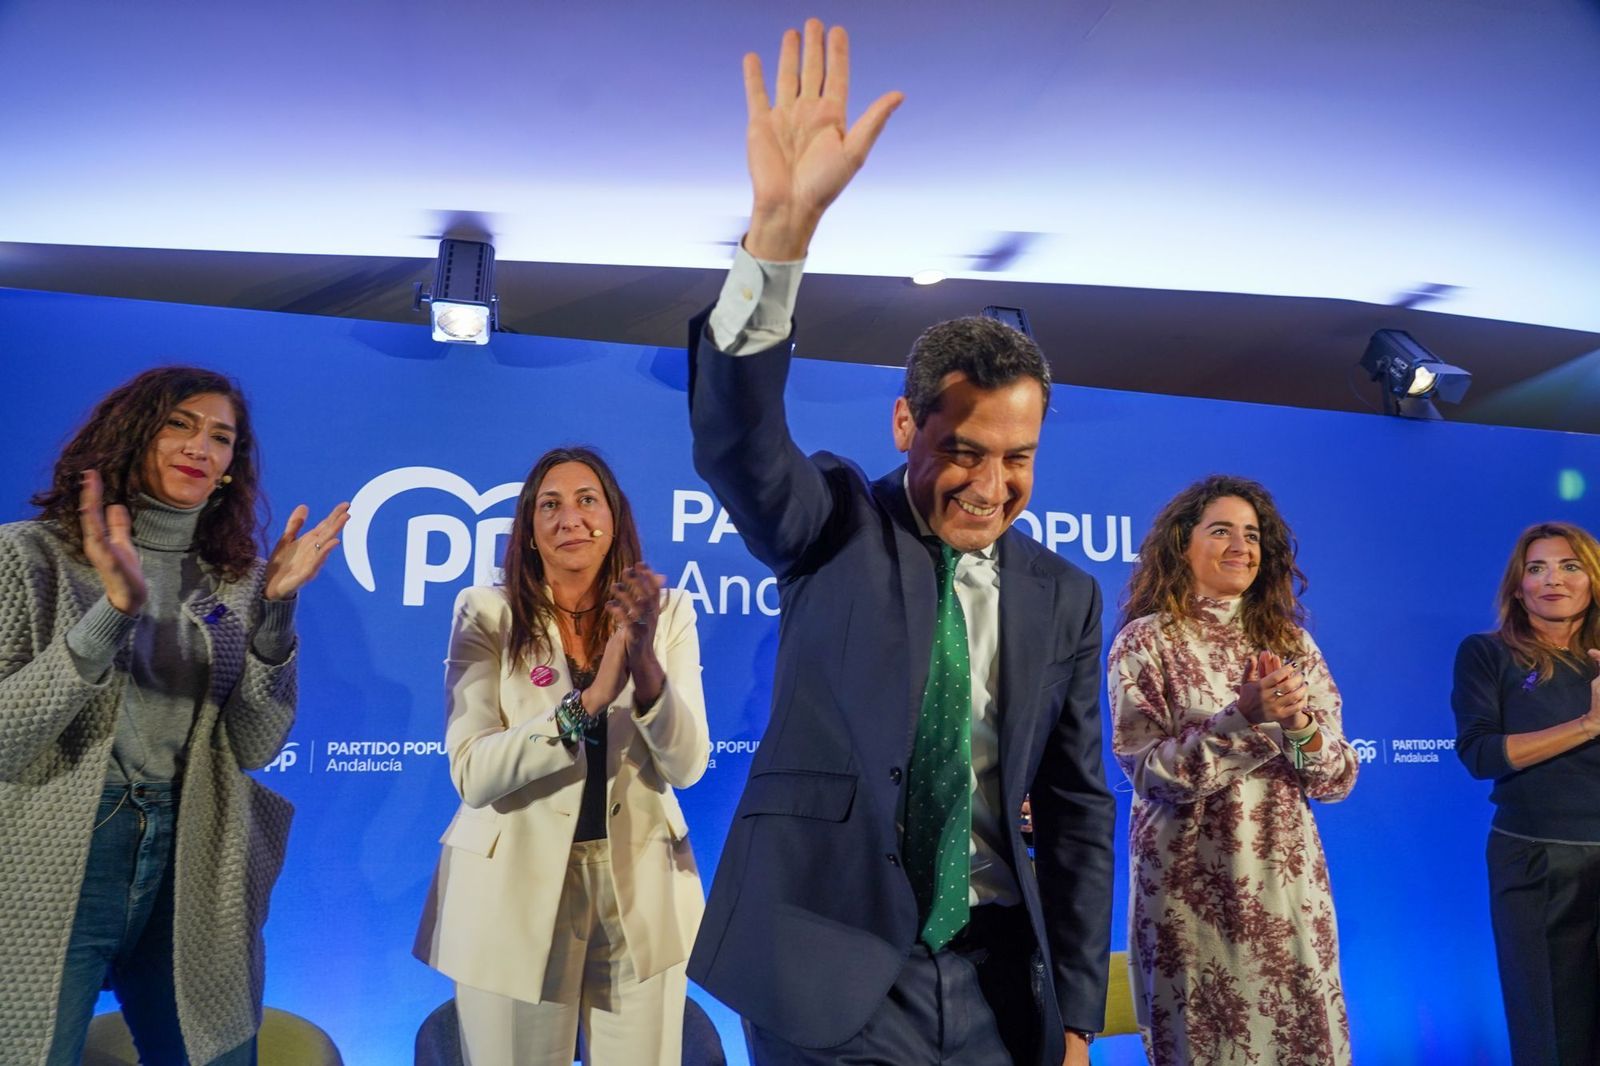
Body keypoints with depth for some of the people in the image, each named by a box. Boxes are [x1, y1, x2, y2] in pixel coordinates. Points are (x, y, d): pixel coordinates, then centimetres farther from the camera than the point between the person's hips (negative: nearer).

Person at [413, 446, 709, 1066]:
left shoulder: (667, 613, -3)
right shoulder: (487, 614, -8)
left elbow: (686, 766, -11)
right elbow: (473, 775, -17)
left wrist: (645, 658, -27)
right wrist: (588, 701, -30)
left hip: (640, 891, 2)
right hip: (516, 890, -1)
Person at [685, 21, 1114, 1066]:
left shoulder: (1065, 596, 2)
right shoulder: (837, 529, -6)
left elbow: (1078, 809, 6)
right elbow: (736, 439, -26)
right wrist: (782, 229, -40)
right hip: (831, 977, -3)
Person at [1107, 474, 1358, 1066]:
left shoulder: (1290, 641, 8)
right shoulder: (1145, 641, -5)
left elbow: (1338, 777, 4)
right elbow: (1151, 773, -12)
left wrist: (1299, 723, -16)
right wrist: (1247, 716, -22)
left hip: (1287, 883, 4)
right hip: (1191, 889, -3)